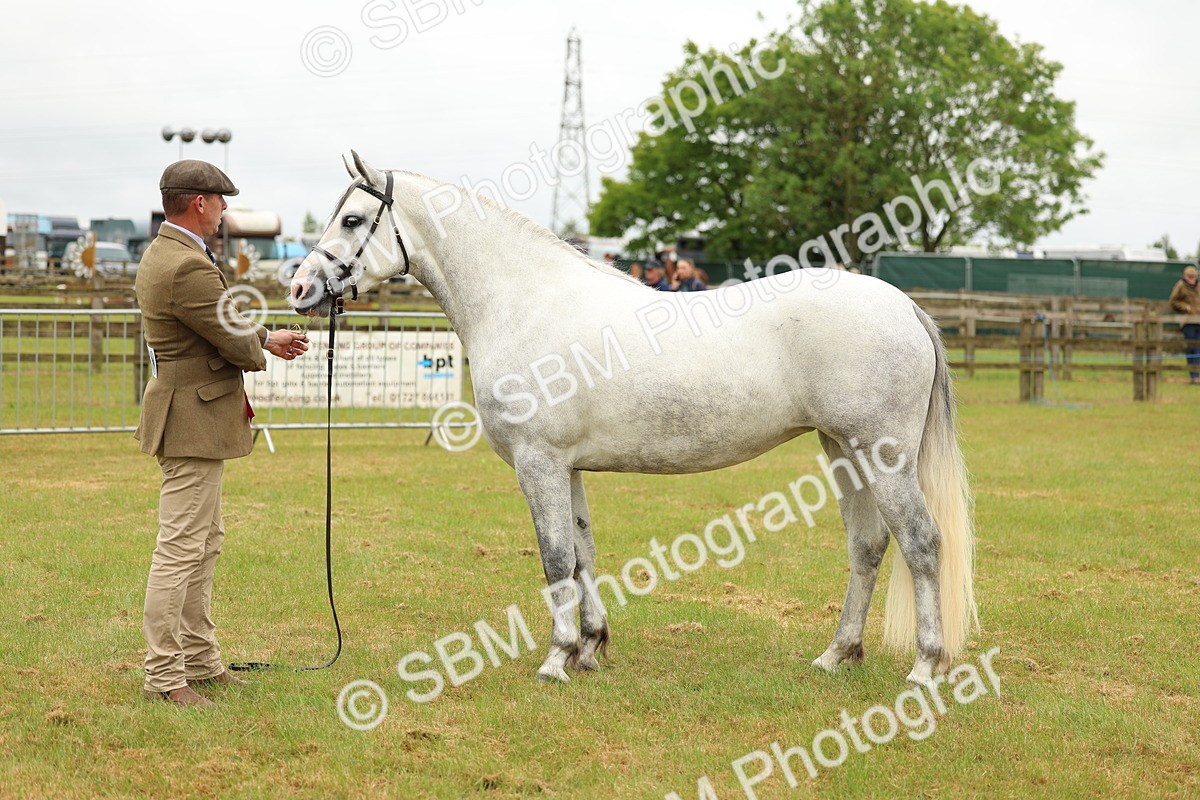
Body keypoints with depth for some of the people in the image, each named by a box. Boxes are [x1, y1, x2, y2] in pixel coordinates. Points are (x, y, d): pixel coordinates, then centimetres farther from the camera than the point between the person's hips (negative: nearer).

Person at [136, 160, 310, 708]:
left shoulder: (160, 254, 12)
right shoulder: (189, 267, -22)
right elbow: (238, 342, -15)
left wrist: (265, 338, 10)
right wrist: (263, 348, 6)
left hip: (187, 414, 12)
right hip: (193, 420, -12)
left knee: (205, 544, 18)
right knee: (180, 549, -6)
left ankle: (199, 660, 26)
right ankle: (164, 674, -1)